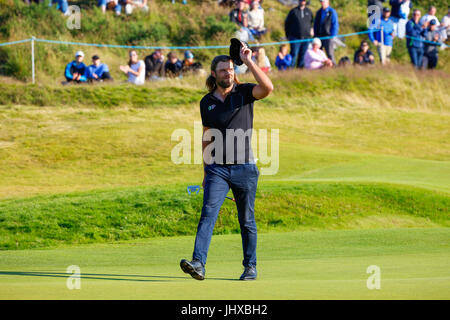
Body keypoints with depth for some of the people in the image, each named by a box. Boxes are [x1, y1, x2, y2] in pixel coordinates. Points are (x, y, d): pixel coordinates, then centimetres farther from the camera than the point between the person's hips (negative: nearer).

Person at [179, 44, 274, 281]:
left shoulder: (244, 92, 0)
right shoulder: (207, 102, 9)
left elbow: (267, 88, -22)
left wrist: (248, 61, -23)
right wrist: (206, 171, 17)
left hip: (244, 167, -2)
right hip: (217, 169, 2)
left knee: (247, 221, 6)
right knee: (208, 213, -14)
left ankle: (250, 267, 18)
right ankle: (198, 264, -24)